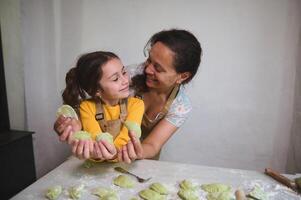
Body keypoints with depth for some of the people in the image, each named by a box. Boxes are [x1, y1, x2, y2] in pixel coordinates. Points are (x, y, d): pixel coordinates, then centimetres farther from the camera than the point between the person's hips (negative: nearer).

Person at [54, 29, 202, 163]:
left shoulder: (181, 106, -18)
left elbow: (151, 147, -22)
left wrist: (139, 153, -44)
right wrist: (76, 122, -39)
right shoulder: (132, 73, -20)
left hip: (142, 163, 0)